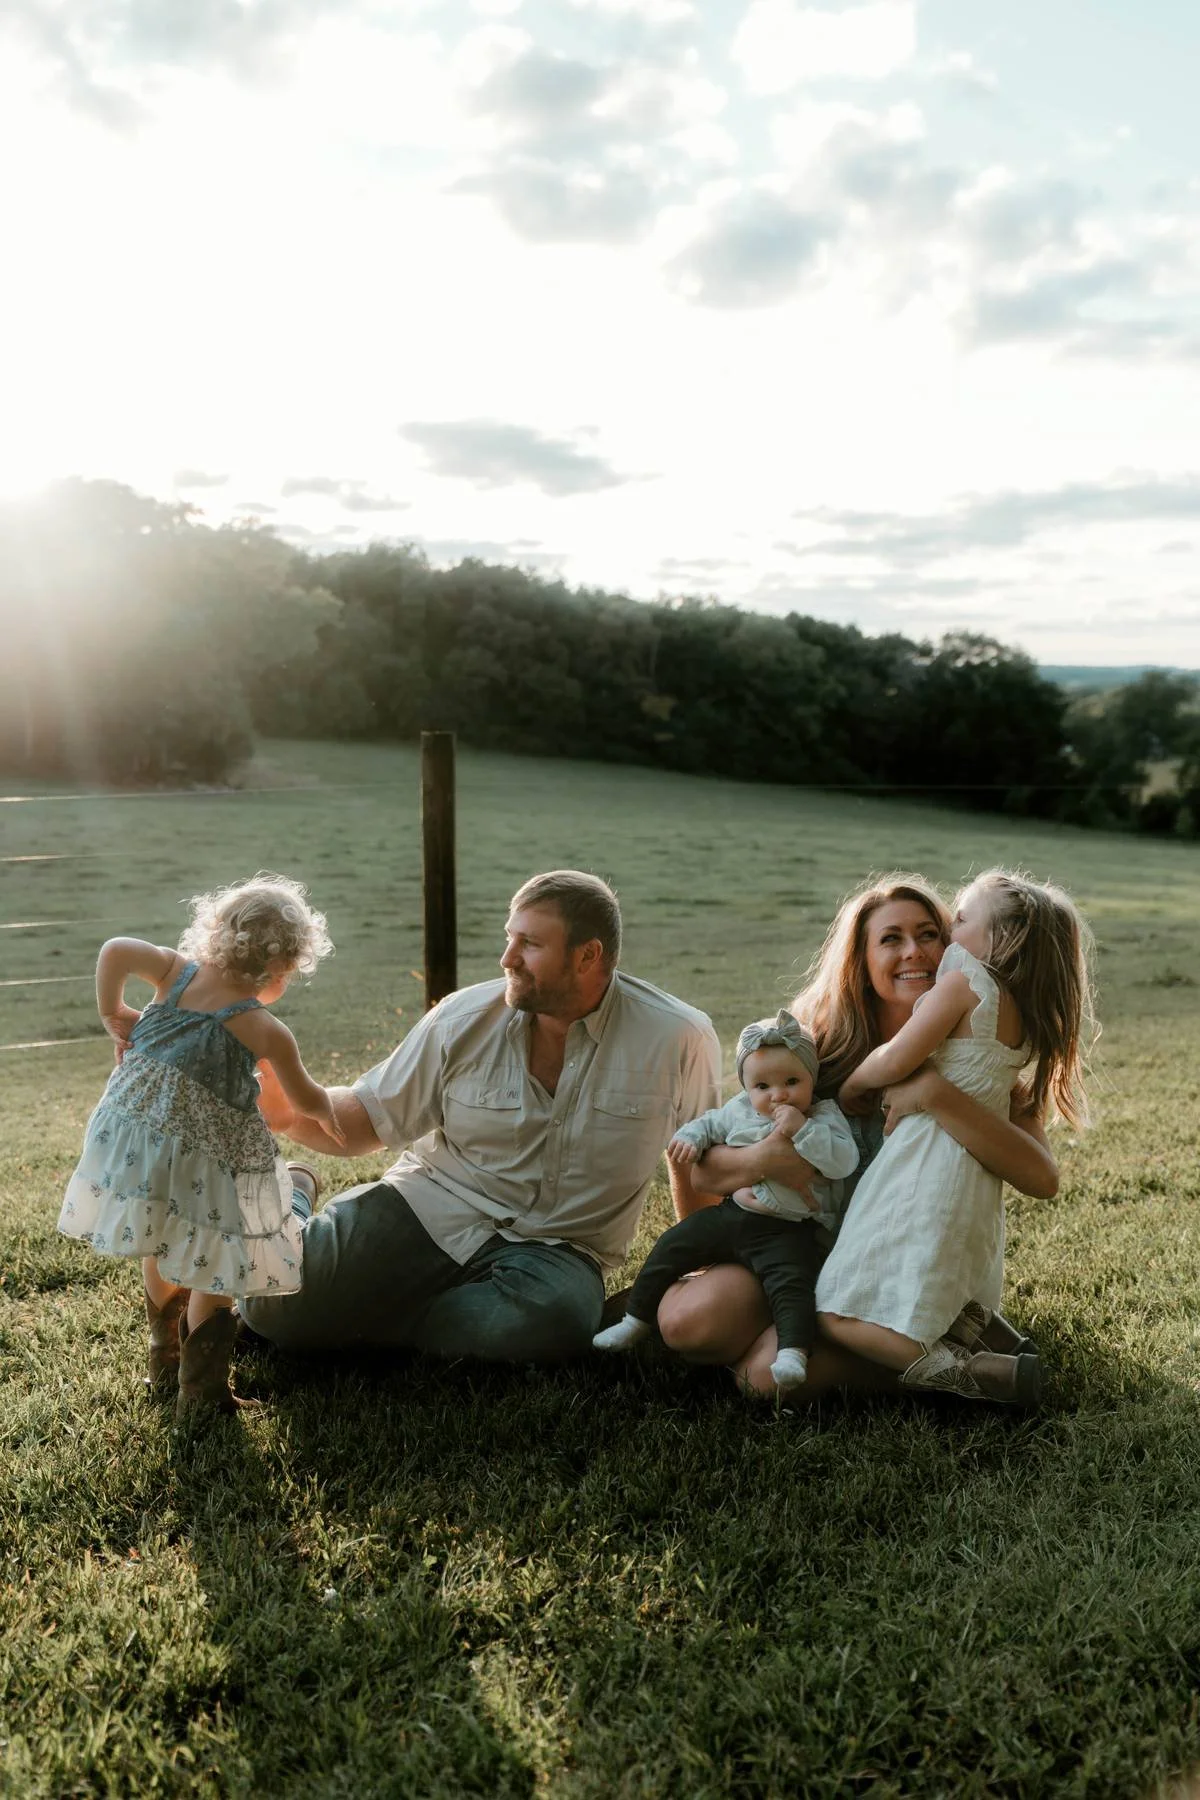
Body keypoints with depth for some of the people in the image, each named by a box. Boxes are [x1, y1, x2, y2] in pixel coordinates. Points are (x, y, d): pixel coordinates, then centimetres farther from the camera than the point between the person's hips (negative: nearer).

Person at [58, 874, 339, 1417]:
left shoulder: (177, 971, -2)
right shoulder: (265, 1030, -11)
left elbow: (115, 950, -7)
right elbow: (304, 1098, 1)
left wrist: (114, 1016, 6)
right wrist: (327, 1113, 24)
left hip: (135, 1135, 6)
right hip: (205, 1161, -6)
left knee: (161, 1252, 26)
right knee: (212, 1271, 11)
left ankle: (165, 1358, 45)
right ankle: (200, 1390, 17)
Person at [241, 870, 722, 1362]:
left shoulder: (677, 1039, -10)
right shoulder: (464, 1019, -5)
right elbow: (369, 1117, 1)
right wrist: (289, 1111, -18)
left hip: (555, 1246, 0)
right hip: (428, 1206, 1)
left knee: (555, 1318, -37)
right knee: (274, 1307, -16)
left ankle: (378, 1322, -9)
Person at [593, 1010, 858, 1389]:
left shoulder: (824, 1116, -7)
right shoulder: (739, 1109, 7)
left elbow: (844, 1161, -21)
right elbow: (711, 1124, 26)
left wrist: (802, 1129, -28)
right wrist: (690, 1138, 5)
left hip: (789, 1230, -5)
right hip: (731, 1214, 5)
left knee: (790, 1283, -30)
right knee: (671, 1247, 6)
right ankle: (636, 1319, 20)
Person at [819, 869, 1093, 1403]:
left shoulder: (963, 983, -10)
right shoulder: (1025, 1017, 14)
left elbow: (893, 1062, -17)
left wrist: (849, 1087, 3)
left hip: (925, 1170, -9)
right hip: (978, 1187, 9)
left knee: (841, 1316, -12)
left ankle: (973, 1376, -17)